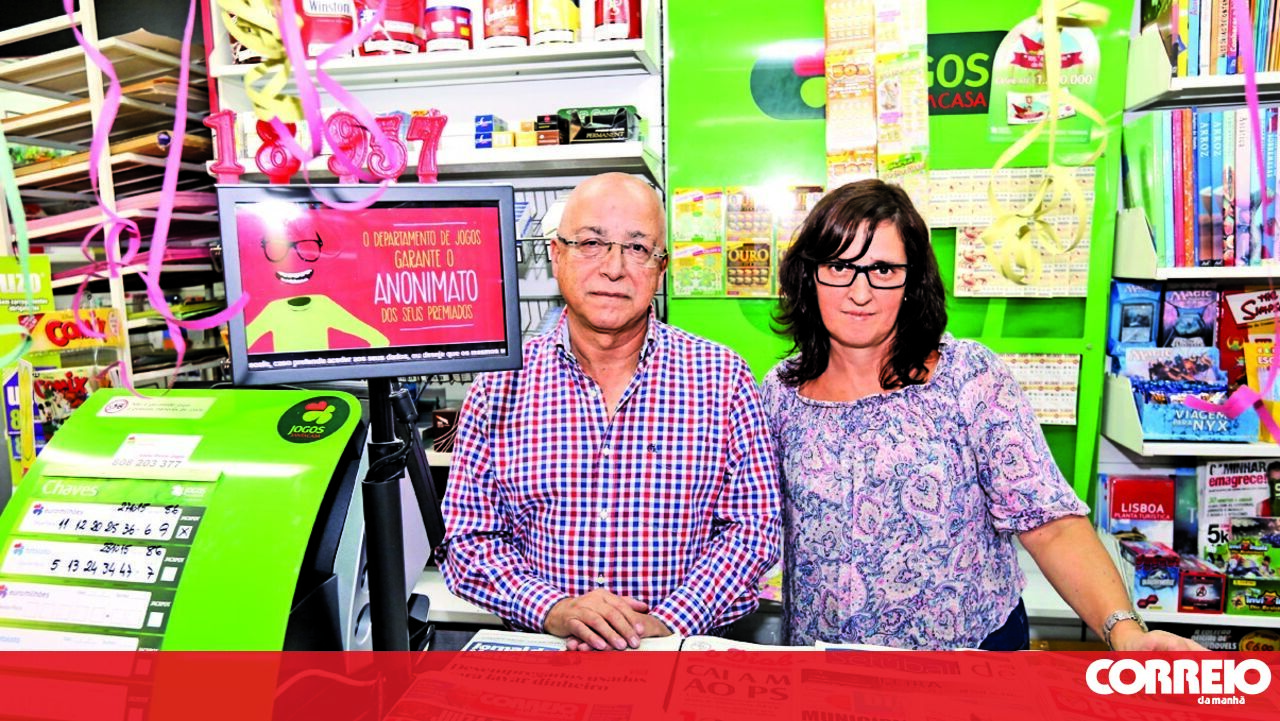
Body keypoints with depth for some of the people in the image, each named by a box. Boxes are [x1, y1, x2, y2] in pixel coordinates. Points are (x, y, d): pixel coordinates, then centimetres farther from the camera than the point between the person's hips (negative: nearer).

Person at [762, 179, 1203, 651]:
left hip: (973, 645, -1)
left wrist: (1123, 630, -28)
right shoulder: (781, 393, -6)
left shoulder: (971, 377, -13)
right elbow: (767, 533, 4)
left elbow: (1051, 524, -16)